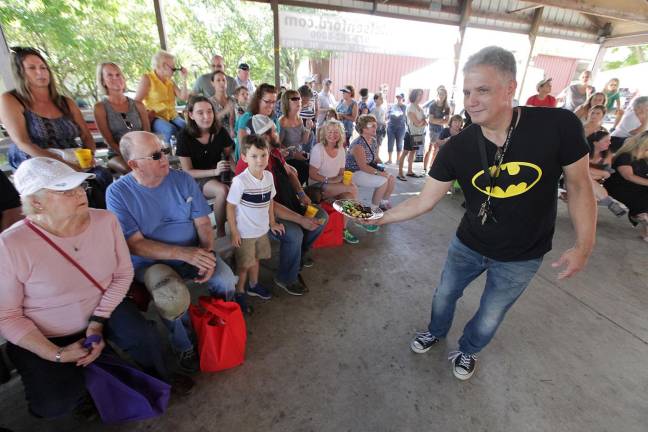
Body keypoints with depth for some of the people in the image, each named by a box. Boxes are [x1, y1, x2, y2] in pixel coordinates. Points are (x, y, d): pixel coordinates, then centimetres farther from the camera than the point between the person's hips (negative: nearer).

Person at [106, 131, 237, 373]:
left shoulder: (183, 180, -2)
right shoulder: (118, 193, -10)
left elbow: (203, 223, -1)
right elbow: (135, 244, -15)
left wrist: (207, 253, -20)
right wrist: (184, 253, -27)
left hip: (194, 252, 3)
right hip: (150, 261, -2)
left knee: (226, 282, -21)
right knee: (172, 295, -33)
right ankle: (183, 346, 1)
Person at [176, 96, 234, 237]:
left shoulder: (220, 131, -4)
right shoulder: (185, 136, -13)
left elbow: (229, 156, 6)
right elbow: (187, 171, -11)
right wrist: (214, 171, -26)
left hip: (221, 172, 4)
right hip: (196, 178, -4)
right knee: (223, 190, -34)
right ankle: (220, 231, -15)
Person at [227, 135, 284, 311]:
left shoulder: (269, 176, -5)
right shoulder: (240, 181, -23)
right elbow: (230, 206, -16)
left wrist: (272, 222, 12)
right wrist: (234, 232, -15)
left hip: (262, 229, 6)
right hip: (244, 232, -5)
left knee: (255, 259, 24)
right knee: (243, 265, 10)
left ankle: (254, 286, 47)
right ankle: (239, 293, 33)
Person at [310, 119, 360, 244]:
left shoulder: (341, 149, 7)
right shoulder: (318, 149, -10)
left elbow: (342, 172, 11)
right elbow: (312, 174, -13)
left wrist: (340, 178, -11)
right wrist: (329, 180, -22)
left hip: (335, 185, 6)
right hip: (318, 186, -6)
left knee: (349, 196, -25)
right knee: (353, 189, -23)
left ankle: (344, 229, -10)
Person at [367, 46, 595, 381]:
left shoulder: (558, 125, -23)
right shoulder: (456, 148, -19)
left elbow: (579, 185, -9)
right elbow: (424, 201, -14)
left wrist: (584, 245, -12)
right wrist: (381, 217, -20)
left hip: (521, 256, -1)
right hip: (468, 245, 1)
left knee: (491, 315, 19)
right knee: (444, 295, 21)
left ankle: (467, 350, 52)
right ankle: (436, 332, 55)